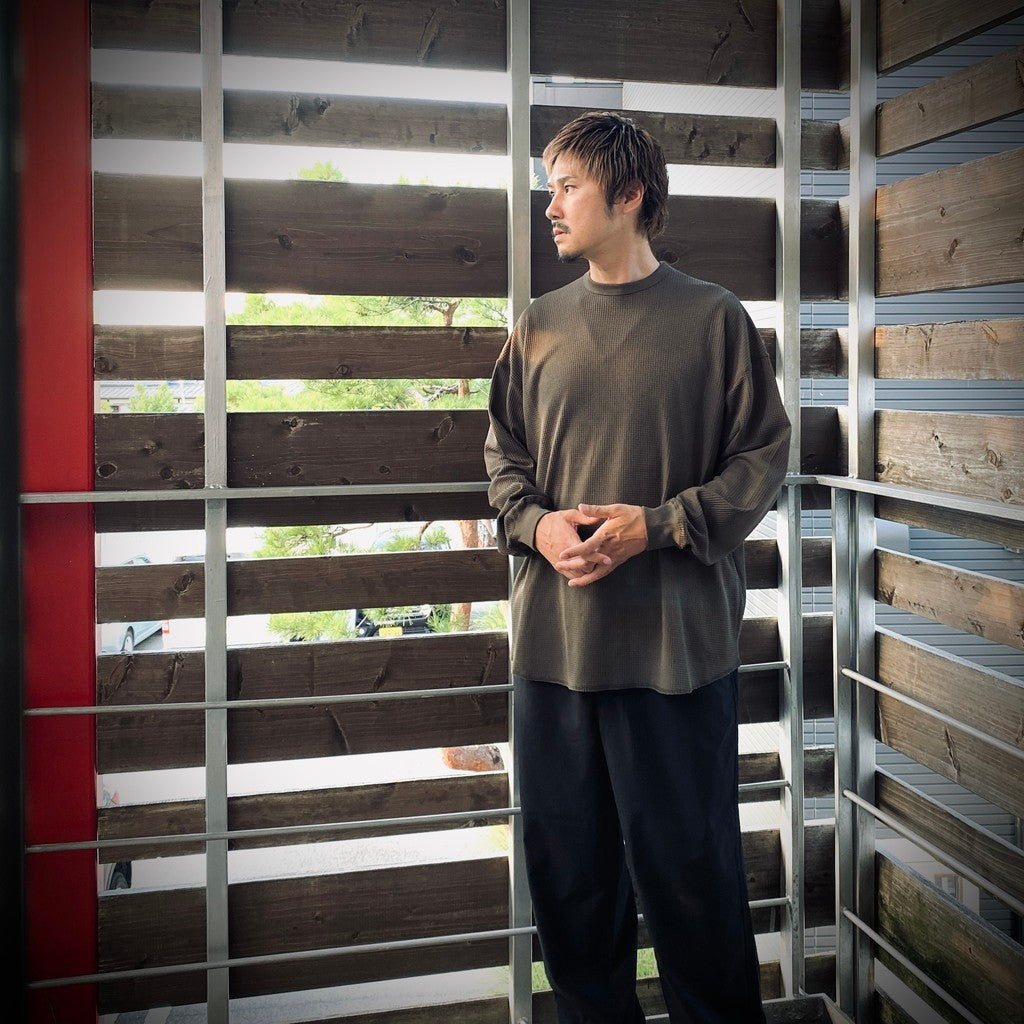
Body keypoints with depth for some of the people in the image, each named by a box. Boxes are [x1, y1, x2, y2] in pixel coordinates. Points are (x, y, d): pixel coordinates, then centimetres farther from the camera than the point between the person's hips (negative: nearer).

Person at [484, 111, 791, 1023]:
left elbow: (763, 456, -2)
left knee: (687, 862, 5)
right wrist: (534, 523, -5)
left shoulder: (712, 317, -1)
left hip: (676, 636, -4)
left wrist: (658, 524, -13)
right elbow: (504, 453, 15)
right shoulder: (539, 326, 11)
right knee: (567, 862, 13)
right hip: (554, 634, 4)